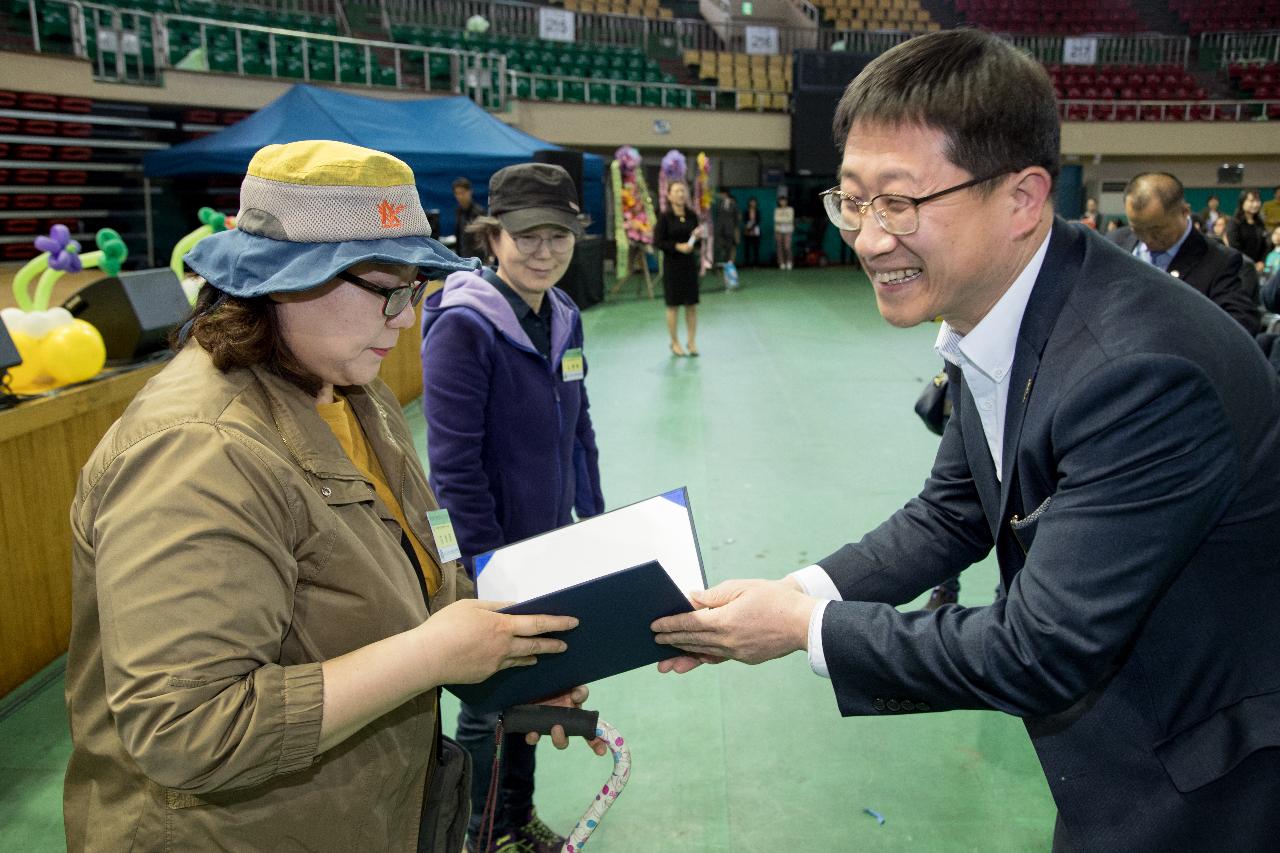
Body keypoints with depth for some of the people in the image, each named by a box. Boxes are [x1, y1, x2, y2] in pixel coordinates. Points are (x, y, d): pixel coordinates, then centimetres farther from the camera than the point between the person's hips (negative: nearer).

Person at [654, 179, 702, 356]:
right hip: (672, 264, -3)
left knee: (692, 305, 4)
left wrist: (697, 237, -8)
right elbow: (657, 242, -9)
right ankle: (675, 343, 17)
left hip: (690, 263, 3)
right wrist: (677, 246, -18)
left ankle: (692, 342, 14)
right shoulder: (664, 217, -7)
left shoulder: (692, 215, 4)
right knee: (673, 305, 4)